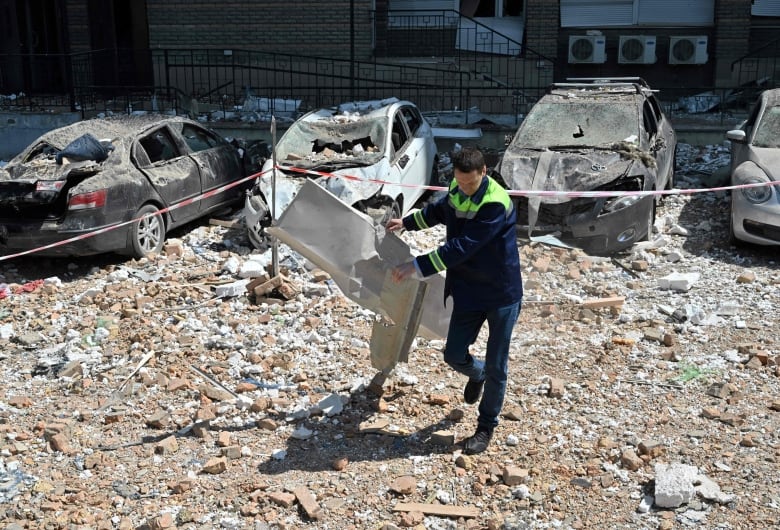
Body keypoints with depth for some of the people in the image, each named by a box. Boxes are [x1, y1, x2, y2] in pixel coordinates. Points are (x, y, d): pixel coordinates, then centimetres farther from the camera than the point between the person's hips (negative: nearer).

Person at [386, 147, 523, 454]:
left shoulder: (496, 204, -26)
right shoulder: (457, 189, -2)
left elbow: (462, 247, -31)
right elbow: (439, 210, 23)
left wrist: (417, 267, -30)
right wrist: (406, 223, 28)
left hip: (502, 292, -6)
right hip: (469, 290, 6)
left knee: (496, 366, 4)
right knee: (454, 355, 4)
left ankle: (486, 427, 23)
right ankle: (477, 374, 40)